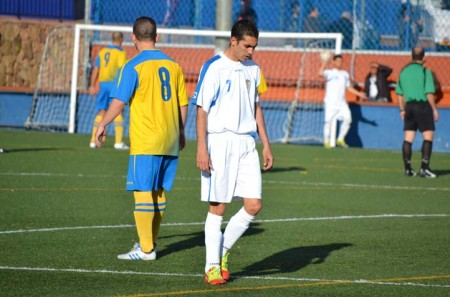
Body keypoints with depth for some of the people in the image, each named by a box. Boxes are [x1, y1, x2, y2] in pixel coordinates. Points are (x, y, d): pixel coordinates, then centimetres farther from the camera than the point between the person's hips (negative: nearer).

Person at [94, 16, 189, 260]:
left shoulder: (134, 66, -9)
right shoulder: (172, 65, 9)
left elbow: (119, 102, -13)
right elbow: (183, 104, 13)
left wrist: (103, 125, -1)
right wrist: (180, 132, 24)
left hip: (145, 143, -6)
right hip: (170, 142, 7)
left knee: (143, 192, -4)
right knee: (159, 193, 14)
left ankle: (146, 249, -6)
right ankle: (150, 241, 22)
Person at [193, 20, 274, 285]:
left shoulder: (253, 69, 11)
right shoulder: (214, 68, -8)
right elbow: (202, 110, -9)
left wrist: (266, 144, 17)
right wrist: (202, 150, -14)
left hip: (246, 144, 6)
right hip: (219, 142, -6)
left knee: (254, 205, -2)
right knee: (218, 207, -2)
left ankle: (223, 251, 17)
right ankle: (212, 267, 7)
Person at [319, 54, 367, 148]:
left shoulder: (345, 74, 16)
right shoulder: (329, 73, -3)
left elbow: (348, 87, 25)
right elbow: (320, 74, -24)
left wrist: (359, 94, 18)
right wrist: (324, 63, -34)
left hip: (342, 102, 5)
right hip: (331, 102, -5)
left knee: (348, 119, -7)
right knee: (328, 121, -8)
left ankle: (340, 140, 7)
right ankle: (326, 142, 4)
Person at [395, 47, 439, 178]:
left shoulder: (403, 71, 9)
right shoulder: (425, 71, -9)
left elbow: (399, 93, 12)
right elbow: (429, 93, -13)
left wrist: (402, 110, 20)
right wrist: (434, 109, -5)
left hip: (409, 106, 6)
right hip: (423, 106, -6)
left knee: (408, 138, 6)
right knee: (428, 136, -2)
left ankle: (408, 168, 6)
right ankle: (424, 168, -10)